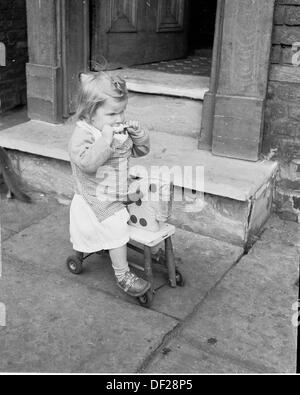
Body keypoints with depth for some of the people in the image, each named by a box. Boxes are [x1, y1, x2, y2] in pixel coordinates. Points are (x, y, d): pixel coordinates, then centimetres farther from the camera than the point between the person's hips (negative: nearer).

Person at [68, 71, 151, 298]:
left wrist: (138, 133, -10)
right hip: (96, 200, -8)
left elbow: (141, 151, 9)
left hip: (121, 194, 8)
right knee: (117, 228, -18)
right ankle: (123, 275, -3)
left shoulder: (122, 130, 3)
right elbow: (87, 163, -35)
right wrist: (105, 140, -40)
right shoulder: (82, 135, -20)